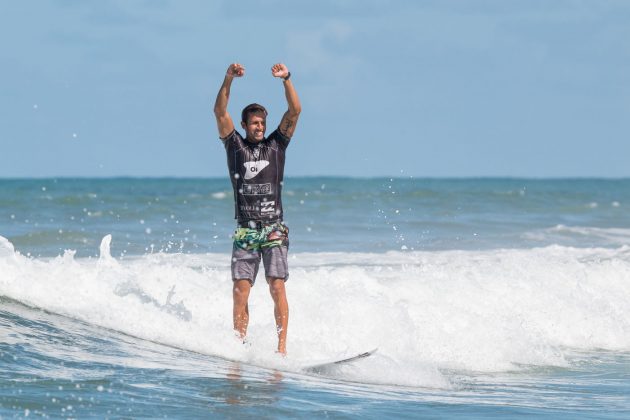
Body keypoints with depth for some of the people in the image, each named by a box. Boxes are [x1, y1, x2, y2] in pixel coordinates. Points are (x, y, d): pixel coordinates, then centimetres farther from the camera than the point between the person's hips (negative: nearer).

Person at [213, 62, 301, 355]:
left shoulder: (276, 144, 10)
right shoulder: (235, 146, 8)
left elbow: (295, 111, 1)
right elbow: (220, 112, -2)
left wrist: (286, 79, -11)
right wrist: (228, 80, -13)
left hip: (274, 229, 0)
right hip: (245, 231, 0)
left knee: (277, 286, -10)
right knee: (240, 290, -5)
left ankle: (282, 346, -12)